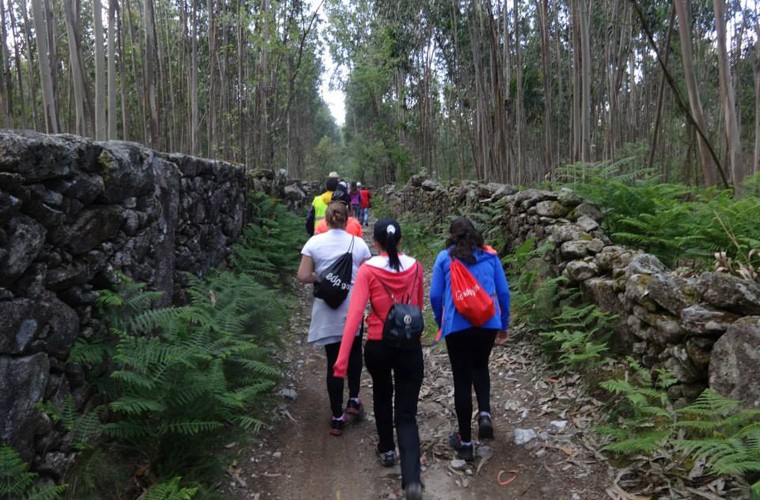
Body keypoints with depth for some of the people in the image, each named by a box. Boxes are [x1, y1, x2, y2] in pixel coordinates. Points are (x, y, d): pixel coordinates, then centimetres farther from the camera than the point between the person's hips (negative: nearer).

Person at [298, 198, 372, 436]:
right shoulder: (358, 243, -4)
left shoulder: (314, 242, -6)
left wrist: (321, 276, 9)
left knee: (334, 361, 7)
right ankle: (354, 400, 21)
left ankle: (337, 418, 14)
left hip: (327, 311, 0)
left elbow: (303, 276, -9)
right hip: (353, 308, 1)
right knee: (354, 353, 26)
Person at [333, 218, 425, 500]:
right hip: (410, 348, 1)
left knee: (381, 396, 29)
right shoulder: (415, 267, -1)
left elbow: (355, 314, -18)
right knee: (407, 414, 4)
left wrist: (342, 359, -19)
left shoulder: (368, 270, -11)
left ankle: (386, 450, 43)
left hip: (378, 347, -1)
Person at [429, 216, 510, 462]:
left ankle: (465, 442, 17)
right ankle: (485, 414, 6)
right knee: (480, 367, 28)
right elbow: (503, 291, 6)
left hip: (457, 325, -2)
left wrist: (441, 322, 17)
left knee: (462, 379, 9)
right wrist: (504, 324, 18)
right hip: (488, 322, 2)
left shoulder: (444, 257, 2)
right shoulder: (490, 255, 6)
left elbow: (435, 295, 1)